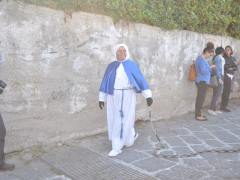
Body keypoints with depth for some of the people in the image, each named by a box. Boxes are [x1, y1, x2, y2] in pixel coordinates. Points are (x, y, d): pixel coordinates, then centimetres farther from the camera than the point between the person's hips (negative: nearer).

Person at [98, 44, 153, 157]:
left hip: (127, 96, -4)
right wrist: (101, 98, 6)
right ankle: (131, 135, 36)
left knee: (124, 120, -3)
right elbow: (105, 82, 9)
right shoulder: (111, 66, 8)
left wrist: (148, 96, -14)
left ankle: (117, 147, 7)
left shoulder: (132, 65, -2)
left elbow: (141, 79, -7)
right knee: (114, 120, 10)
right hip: (114, 97, 4)